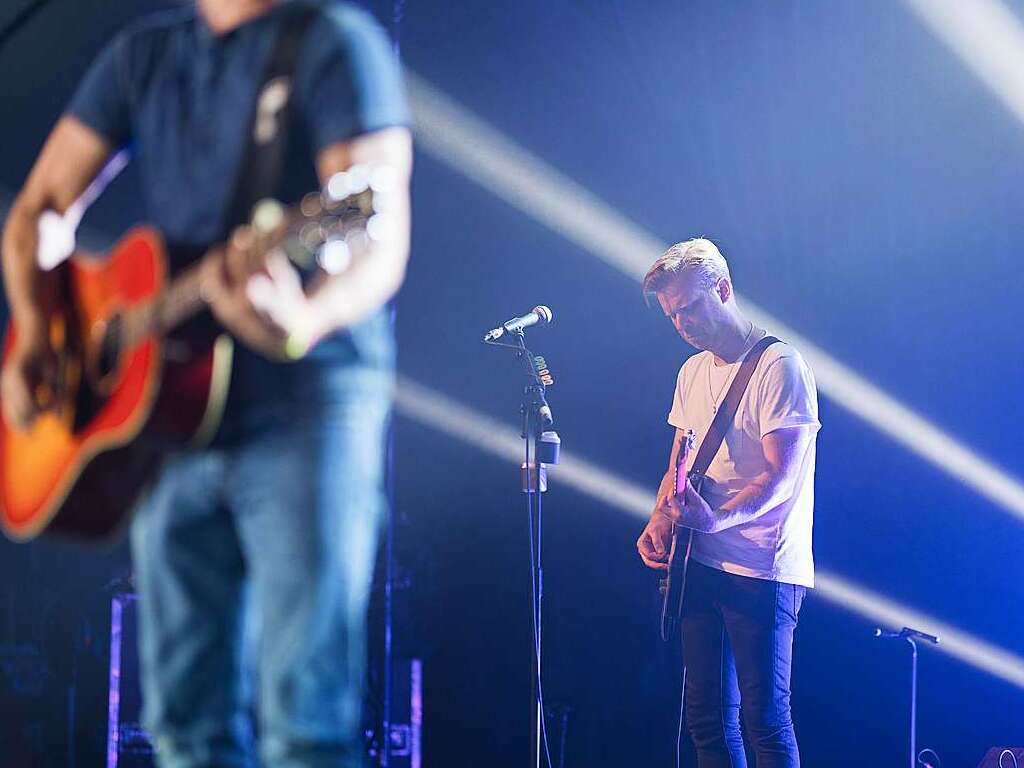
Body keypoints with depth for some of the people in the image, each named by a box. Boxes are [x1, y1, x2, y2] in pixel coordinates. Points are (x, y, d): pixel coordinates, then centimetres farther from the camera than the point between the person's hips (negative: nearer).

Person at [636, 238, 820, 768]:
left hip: (761, 570, -8)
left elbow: (780, 475, -17)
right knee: (707, 718, 7)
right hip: (700, 565, 8)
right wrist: (659, 523, 4)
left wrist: (718, 519, -32)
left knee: (764, 719, -10)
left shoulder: (778, 366, -10)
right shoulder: (693, 372, 16)